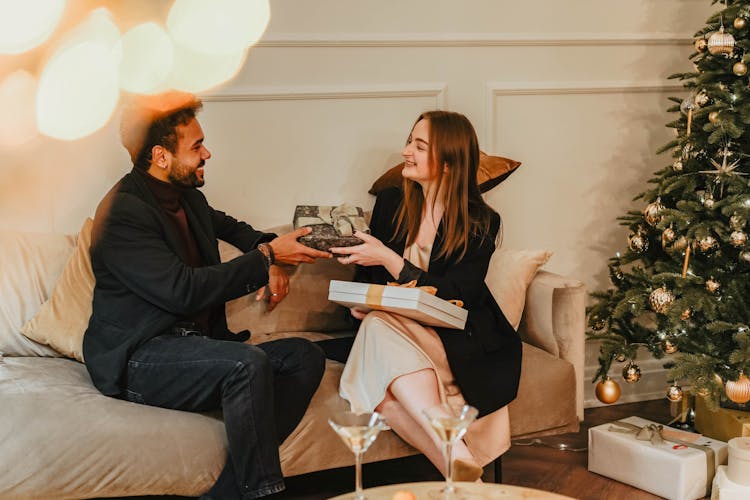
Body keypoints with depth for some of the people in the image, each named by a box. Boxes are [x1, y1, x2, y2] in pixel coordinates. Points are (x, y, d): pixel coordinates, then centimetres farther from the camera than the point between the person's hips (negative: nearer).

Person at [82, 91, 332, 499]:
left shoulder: (189, 197, 13)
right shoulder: (122, 212, -15)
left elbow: (228, 226, 36)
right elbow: (183, 291, -25)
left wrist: (269, 258, 14)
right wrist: (267, 257, -18)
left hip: (194, 346, 9)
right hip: (138, 359, -9)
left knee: (304, 358, -11)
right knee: (249, 364, -34)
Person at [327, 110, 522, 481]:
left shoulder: (479, 223, -4)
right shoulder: (390, 203, 8)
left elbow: (455, 297, -14)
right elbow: (367, 274, 17)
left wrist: (389, 259, -17)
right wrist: (359, 303, -6)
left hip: (455, 339, -4)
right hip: (392, 325, 4)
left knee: (381, 327, -33)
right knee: (376, 323, -32)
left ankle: (457, 463, -37)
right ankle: (457, 458, -42)